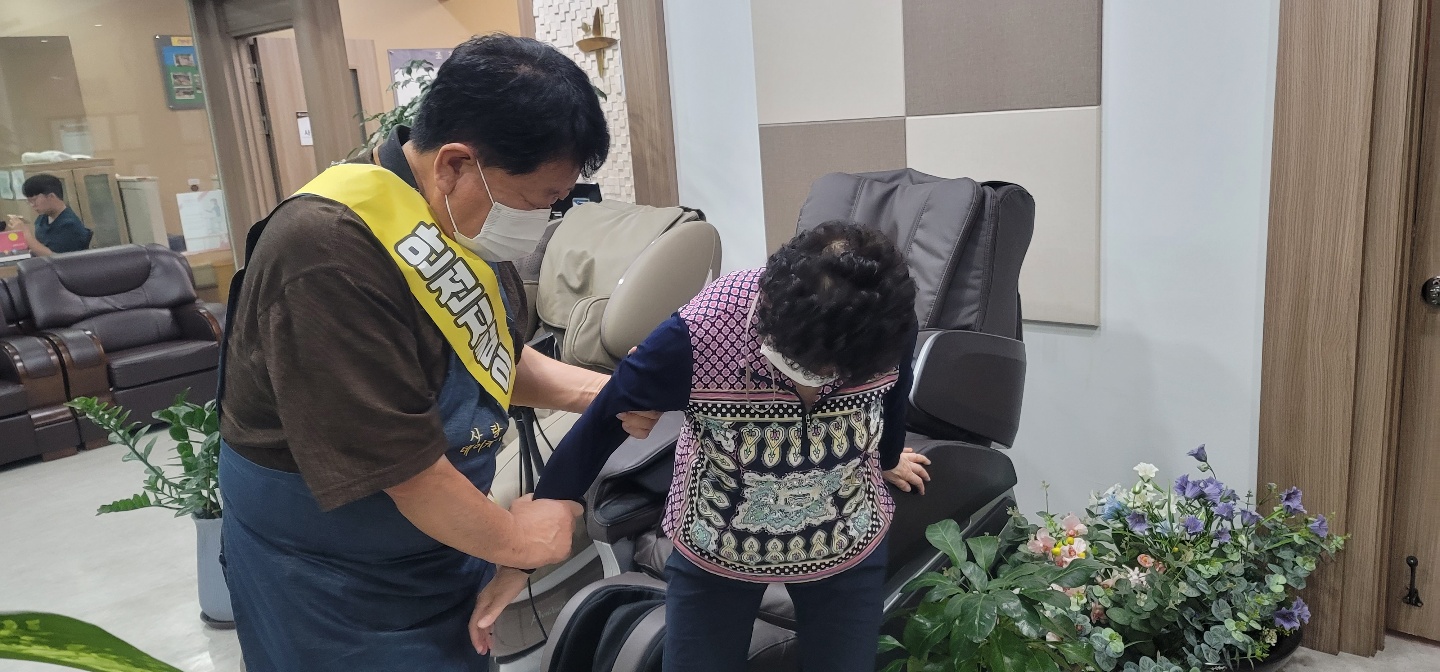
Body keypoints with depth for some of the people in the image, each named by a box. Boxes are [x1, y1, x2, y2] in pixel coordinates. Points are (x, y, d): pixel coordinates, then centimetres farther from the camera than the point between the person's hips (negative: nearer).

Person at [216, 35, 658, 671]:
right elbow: (401, 466, -28)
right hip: (330, 576, -7)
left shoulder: (462, 221, -5)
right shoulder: (329, 256, -32)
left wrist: (596, 391, -6)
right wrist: (515, 539, -13)